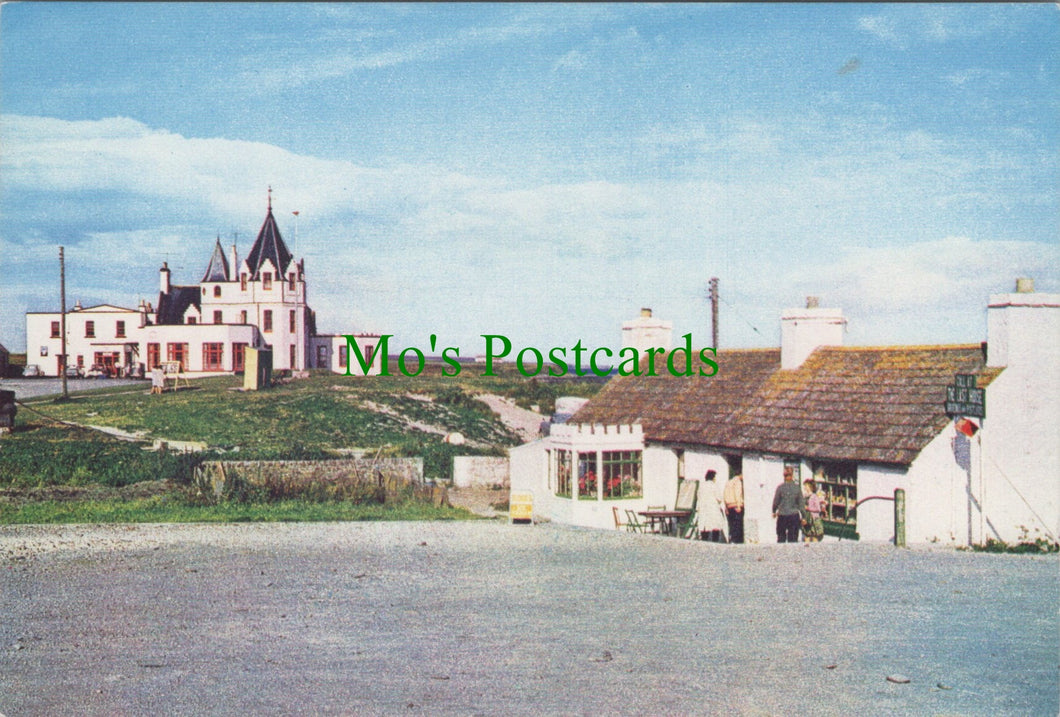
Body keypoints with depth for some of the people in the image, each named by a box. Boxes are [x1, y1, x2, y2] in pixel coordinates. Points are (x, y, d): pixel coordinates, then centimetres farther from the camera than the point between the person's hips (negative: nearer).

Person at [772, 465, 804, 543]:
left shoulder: (780, 487, -6)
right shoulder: (797, 487, -3)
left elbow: (775, 501, 0)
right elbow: (801, 503, 1)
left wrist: (774, 512, 18)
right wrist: (803, 517, 10)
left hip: (782, 515, -1)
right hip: (794, 515, 1)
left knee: (781, 537, 8)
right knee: (793, 539, 4)